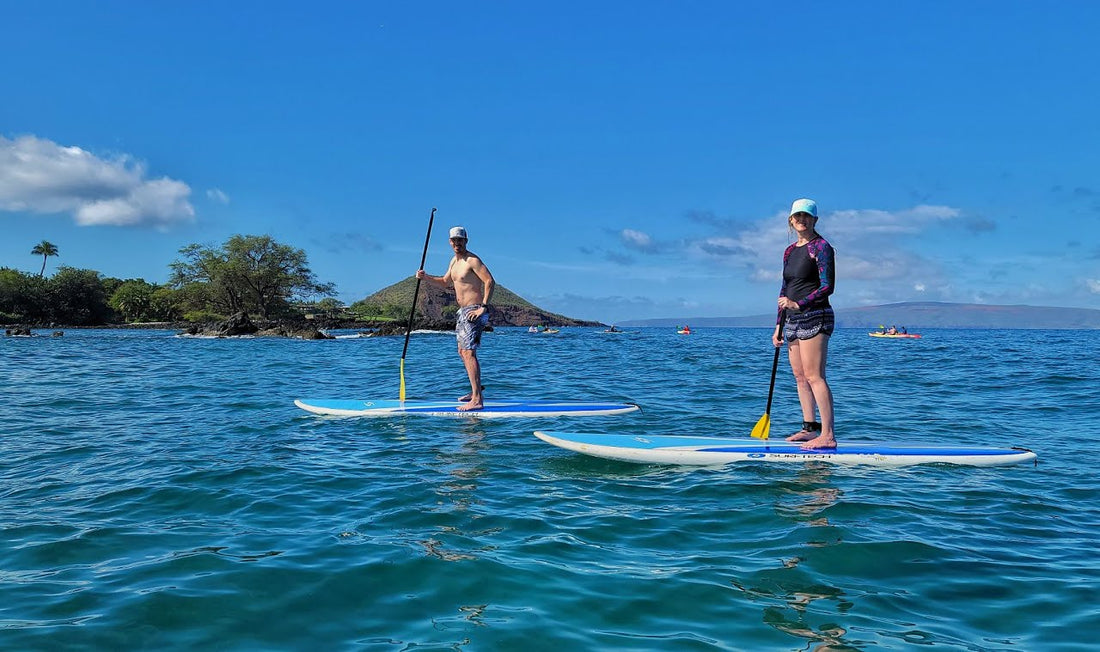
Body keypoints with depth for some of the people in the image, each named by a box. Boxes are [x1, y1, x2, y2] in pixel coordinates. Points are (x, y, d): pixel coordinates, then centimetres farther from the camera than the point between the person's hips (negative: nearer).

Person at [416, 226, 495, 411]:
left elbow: (490, 281, -22)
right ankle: (476, 391, 30)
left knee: (468, 353, -17)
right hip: (463, 312, 11)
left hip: (474, 312, -11)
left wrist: (484, 307, -26)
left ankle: (477, 400, -21)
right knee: (463, 352, 18)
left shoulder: (472, 260, -14)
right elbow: (446, 282, 30)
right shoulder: (454, 261, 16)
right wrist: (426, 277, 15)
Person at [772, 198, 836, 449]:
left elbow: (827, 287, -13)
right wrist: (779, 325, 17)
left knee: (814, 376, -13)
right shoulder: (789, 251, 18)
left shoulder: (821, 247, -5)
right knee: (800, 377, 9)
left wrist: (799, 304, -22)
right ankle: (810, 428, 15)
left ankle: (828, 435, -13)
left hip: (814, 317, -8)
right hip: (792, 321, 8)